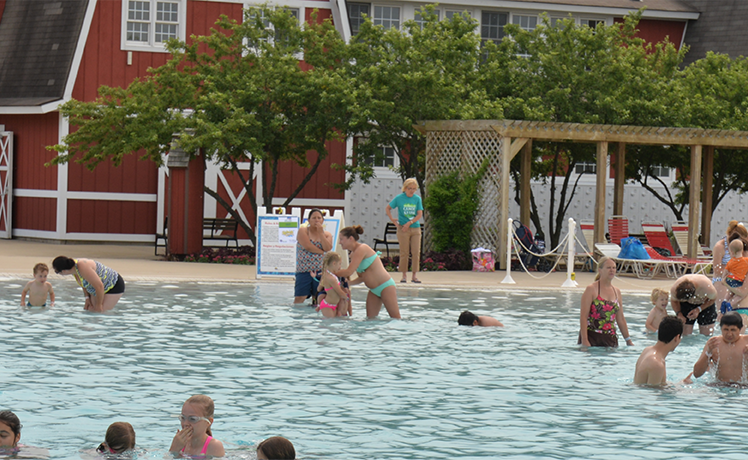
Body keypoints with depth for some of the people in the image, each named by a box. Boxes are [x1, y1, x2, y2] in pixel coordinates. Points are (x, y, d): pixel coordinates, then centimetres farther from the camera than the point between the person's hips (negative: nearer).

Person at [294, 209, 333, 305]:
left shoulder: (327, 234, 12)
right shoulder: (303, 231, 2)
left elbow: (328, 248, -8)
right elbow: (307, 246, -13)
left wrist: (321, 233, -6)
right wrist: (322, 251, -3)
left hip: (319, 272, 3)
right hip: (303, 271, -3)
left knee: (318, 300, 3)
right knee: (298, 300, -11)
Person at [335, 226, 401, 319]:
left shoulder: (362, 249, -17)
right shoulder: (353, 254, 11)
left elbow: (349, 272, -21)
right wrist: (349, 282, -1)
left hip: (386, 287, -9)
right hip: (374, 290, 9)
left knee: (396, 319, -9)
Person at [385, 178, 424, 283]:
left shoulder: (417, 199, 4)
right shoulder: (399, 198, 1)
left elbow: (419, 215, 0)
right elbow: (387, 209, 11)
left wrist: (409, 223, -11)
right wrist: (392, 220, 0)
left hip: (415, 228, 2)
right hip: (403, 228, -2)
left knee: (416, 252, -2)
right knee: (404, 252, -1)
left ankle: (414, 276, 4)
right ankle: (404, 275, 6)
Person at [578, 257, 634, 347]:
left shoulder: (617, 291, 13)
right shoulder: (591, 289, -5)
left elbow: (621, 319, 19)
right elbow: (583, 316, -11)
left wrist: (628, 341, 17)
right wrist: (584, 341, -20)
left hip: (610, 339, 5)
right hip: (592, 337, -5)